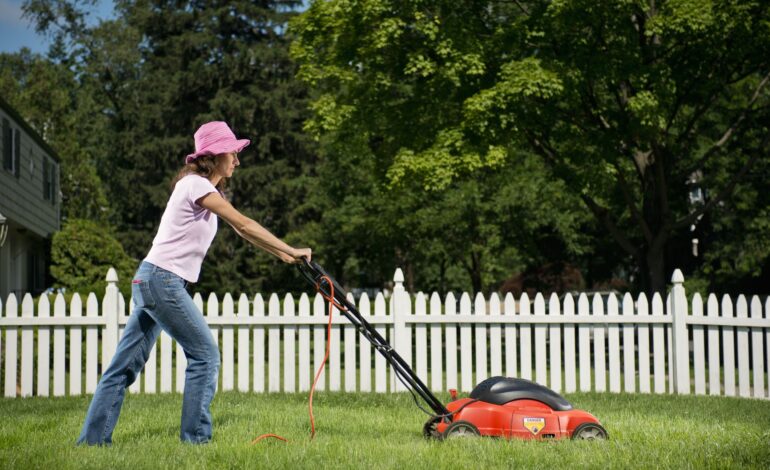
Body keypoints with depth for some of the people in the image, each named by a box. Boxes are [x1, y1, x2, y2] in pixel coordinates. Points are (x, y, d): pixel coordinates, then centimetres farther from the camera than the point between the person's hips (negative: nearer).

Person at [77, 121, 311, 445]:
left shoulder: (208, 191, 19)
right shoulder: (196, 185, -11)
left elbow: (241, 232, 20)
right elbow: (244, 225, -13)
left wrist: (283, 255, 15)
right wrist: (290, 250, -10)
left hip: (150, 282, 10)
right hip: (162, 281, -10)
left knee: (127, 364, 8)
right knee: (204, 355, -3)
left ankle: (93, 438, 10)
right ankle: (195, 436, 1)